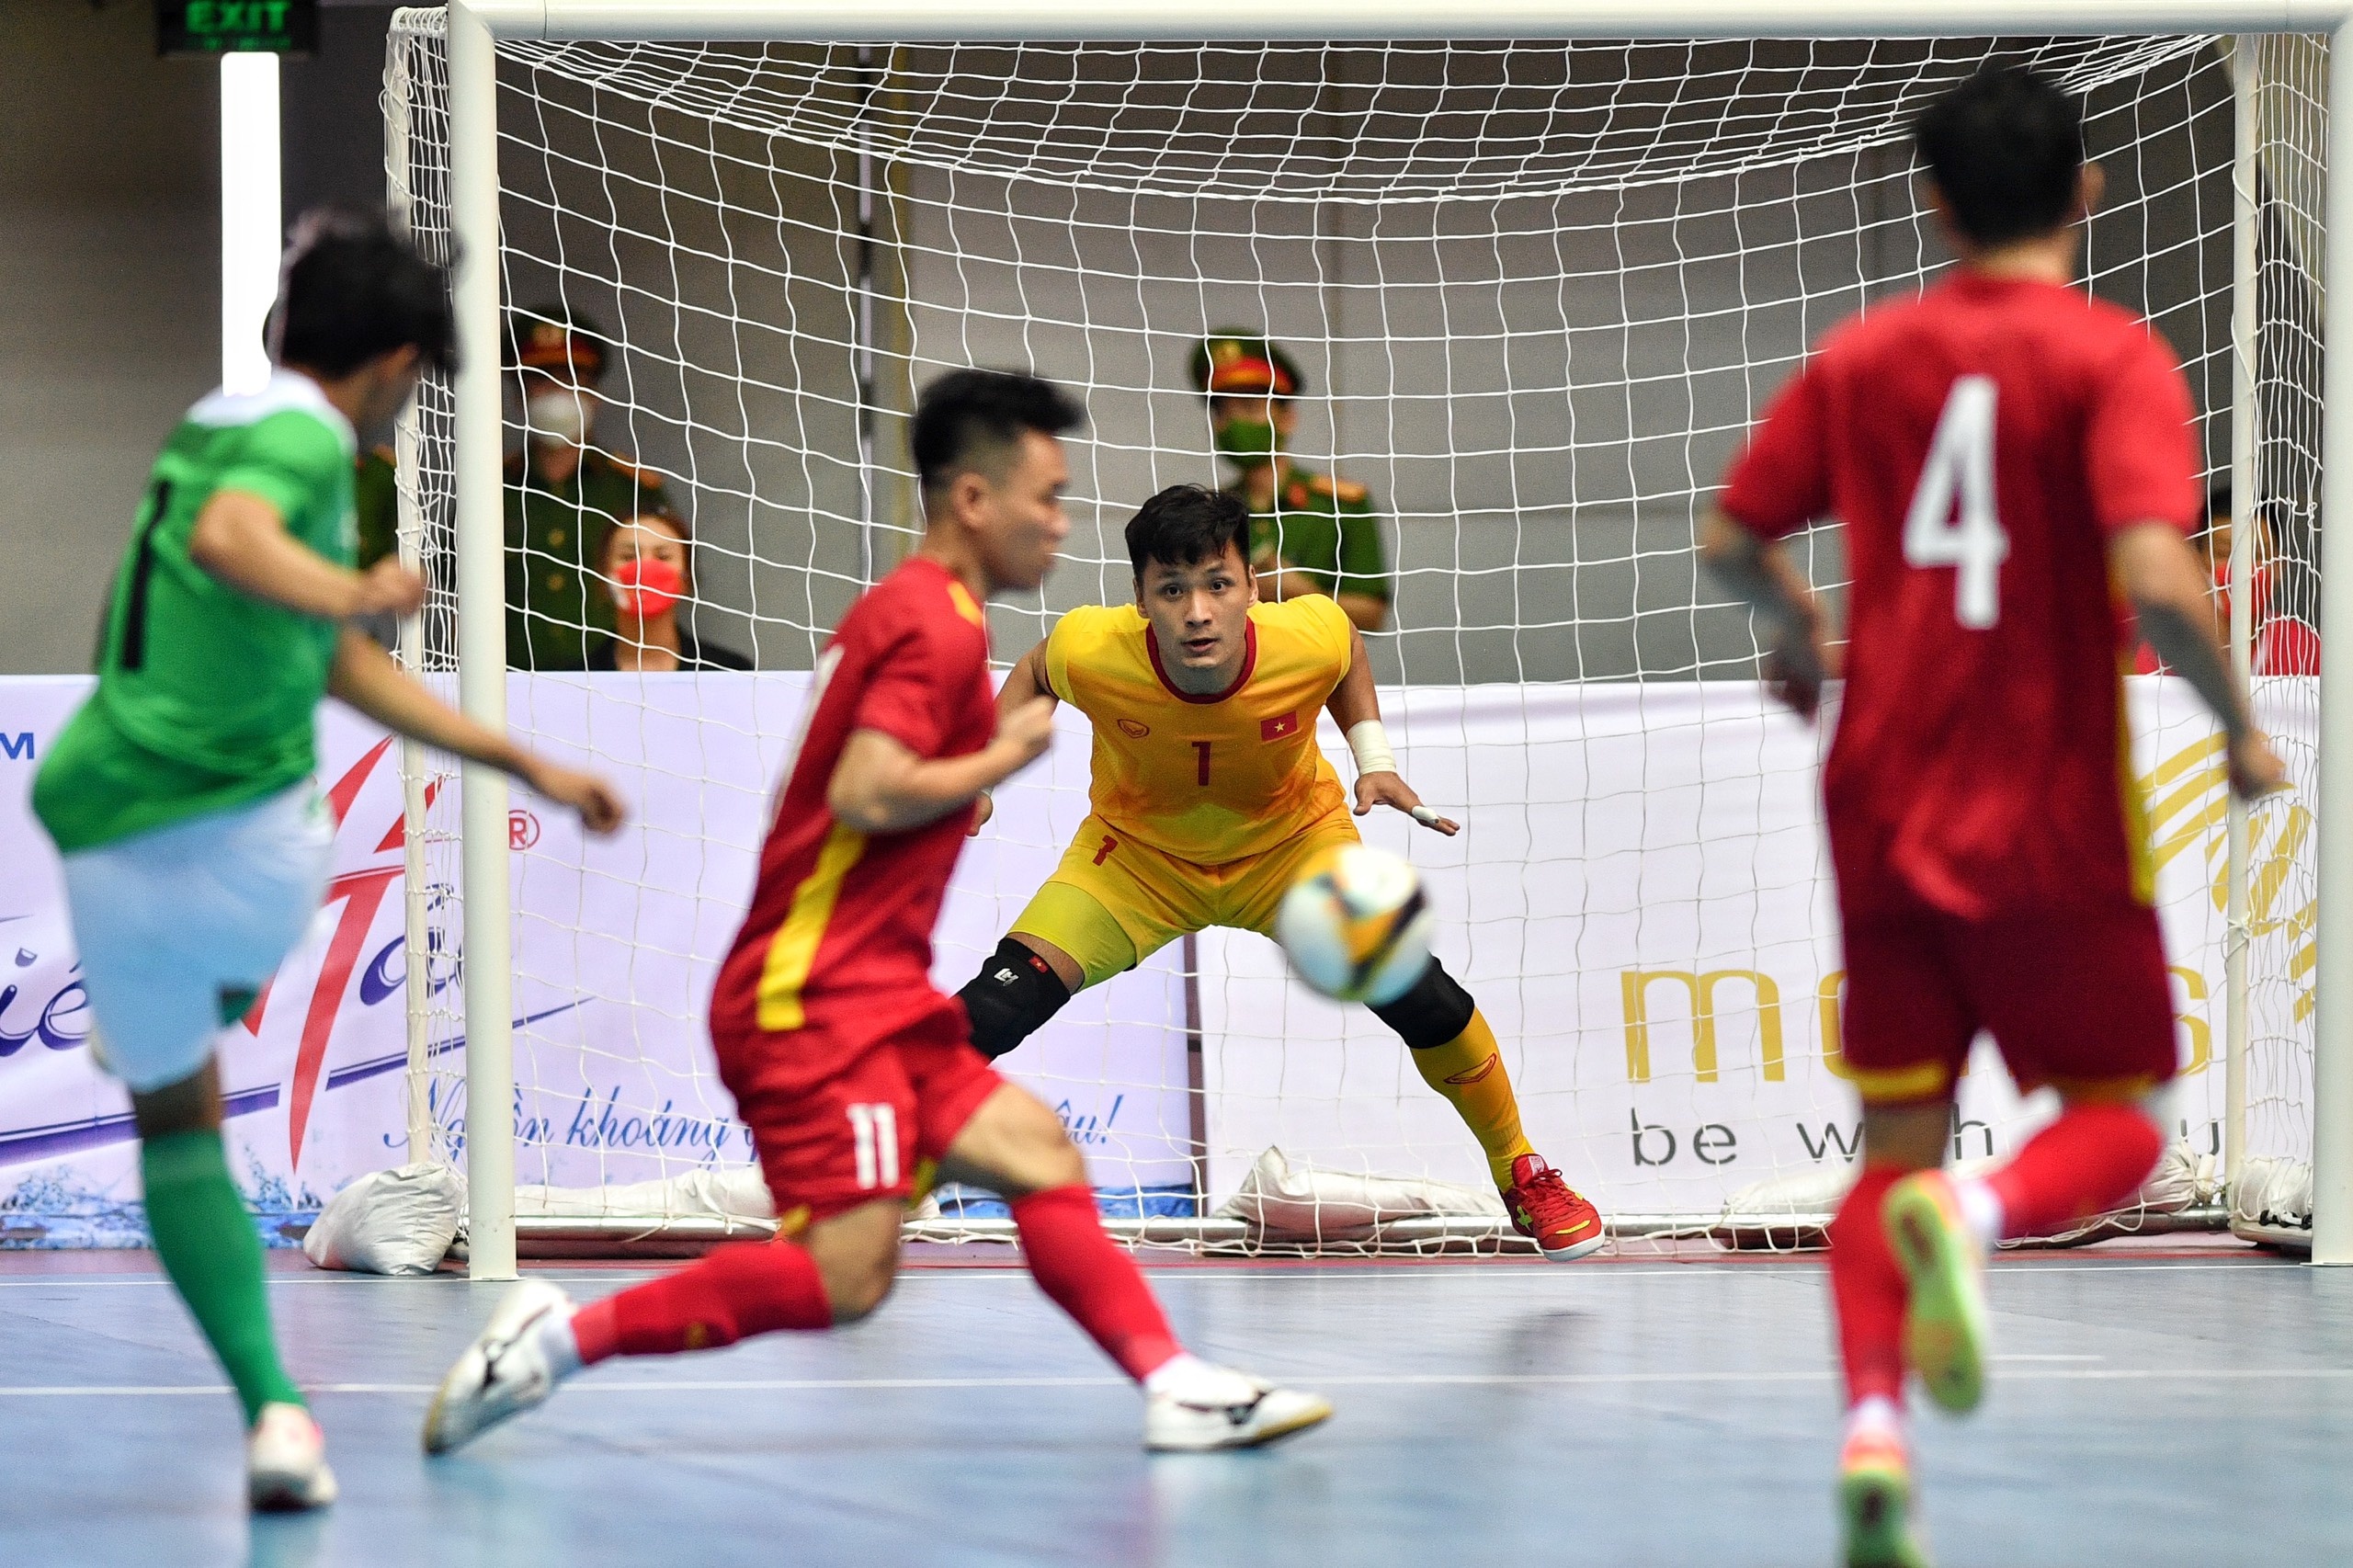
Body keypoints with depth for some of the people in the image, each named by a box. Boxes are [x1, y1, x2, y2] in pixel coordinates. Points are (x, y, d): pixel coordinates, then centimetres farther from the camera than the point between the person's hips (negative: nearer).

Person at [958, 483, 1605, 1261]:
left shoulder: (1310, 637, -31)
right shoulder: (1090, 652, -33)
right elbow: (1034, 674, -5)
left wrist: (1373, 758, -13)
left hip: (1291, 840, 0)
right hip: (1137, 853, 0)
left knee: (1418, 993, -14)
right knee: (1000, 1005, -20)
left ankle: (1521, 1175, 12)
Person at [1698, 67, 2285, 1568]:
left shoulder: (1862, 355, 5)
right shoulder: (2112, 356, -10)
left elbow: (1732, 536, 11)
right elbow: (2154, 577, -23)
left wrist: (1797, 627, 32)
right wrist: (2242, 724, -7)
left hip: (1884, 808, 4)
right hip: (2054, 814, -4)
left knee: (1897, 1143, 11)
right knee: (2119, 1113, 12)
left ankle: (1873, 1425, -12)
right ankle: (1978, 1213, -22)